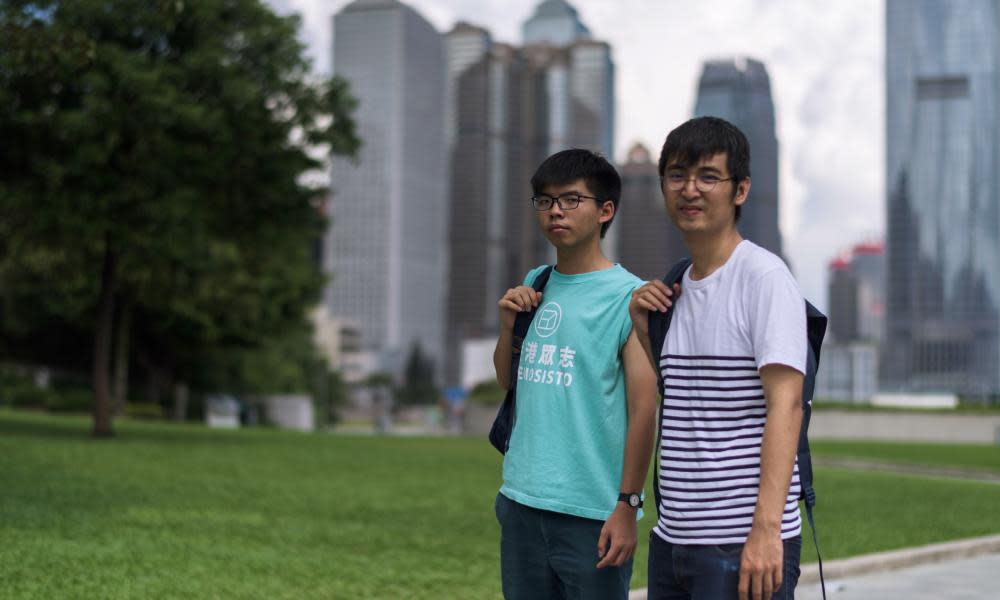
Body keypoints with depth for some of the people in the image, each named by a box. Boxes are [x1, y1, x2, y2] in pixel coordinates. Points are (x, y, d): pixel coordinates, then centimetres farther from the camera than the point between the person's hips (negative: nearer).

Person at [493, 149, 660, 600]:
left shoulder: (629, 296, -8)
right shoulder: (533, 286, 12)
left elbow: (643, 411, -12)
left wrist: (627, 507, -16)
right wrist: (508, 325, 3)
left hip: (591, 512, -6)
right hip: (521, 500, 6)